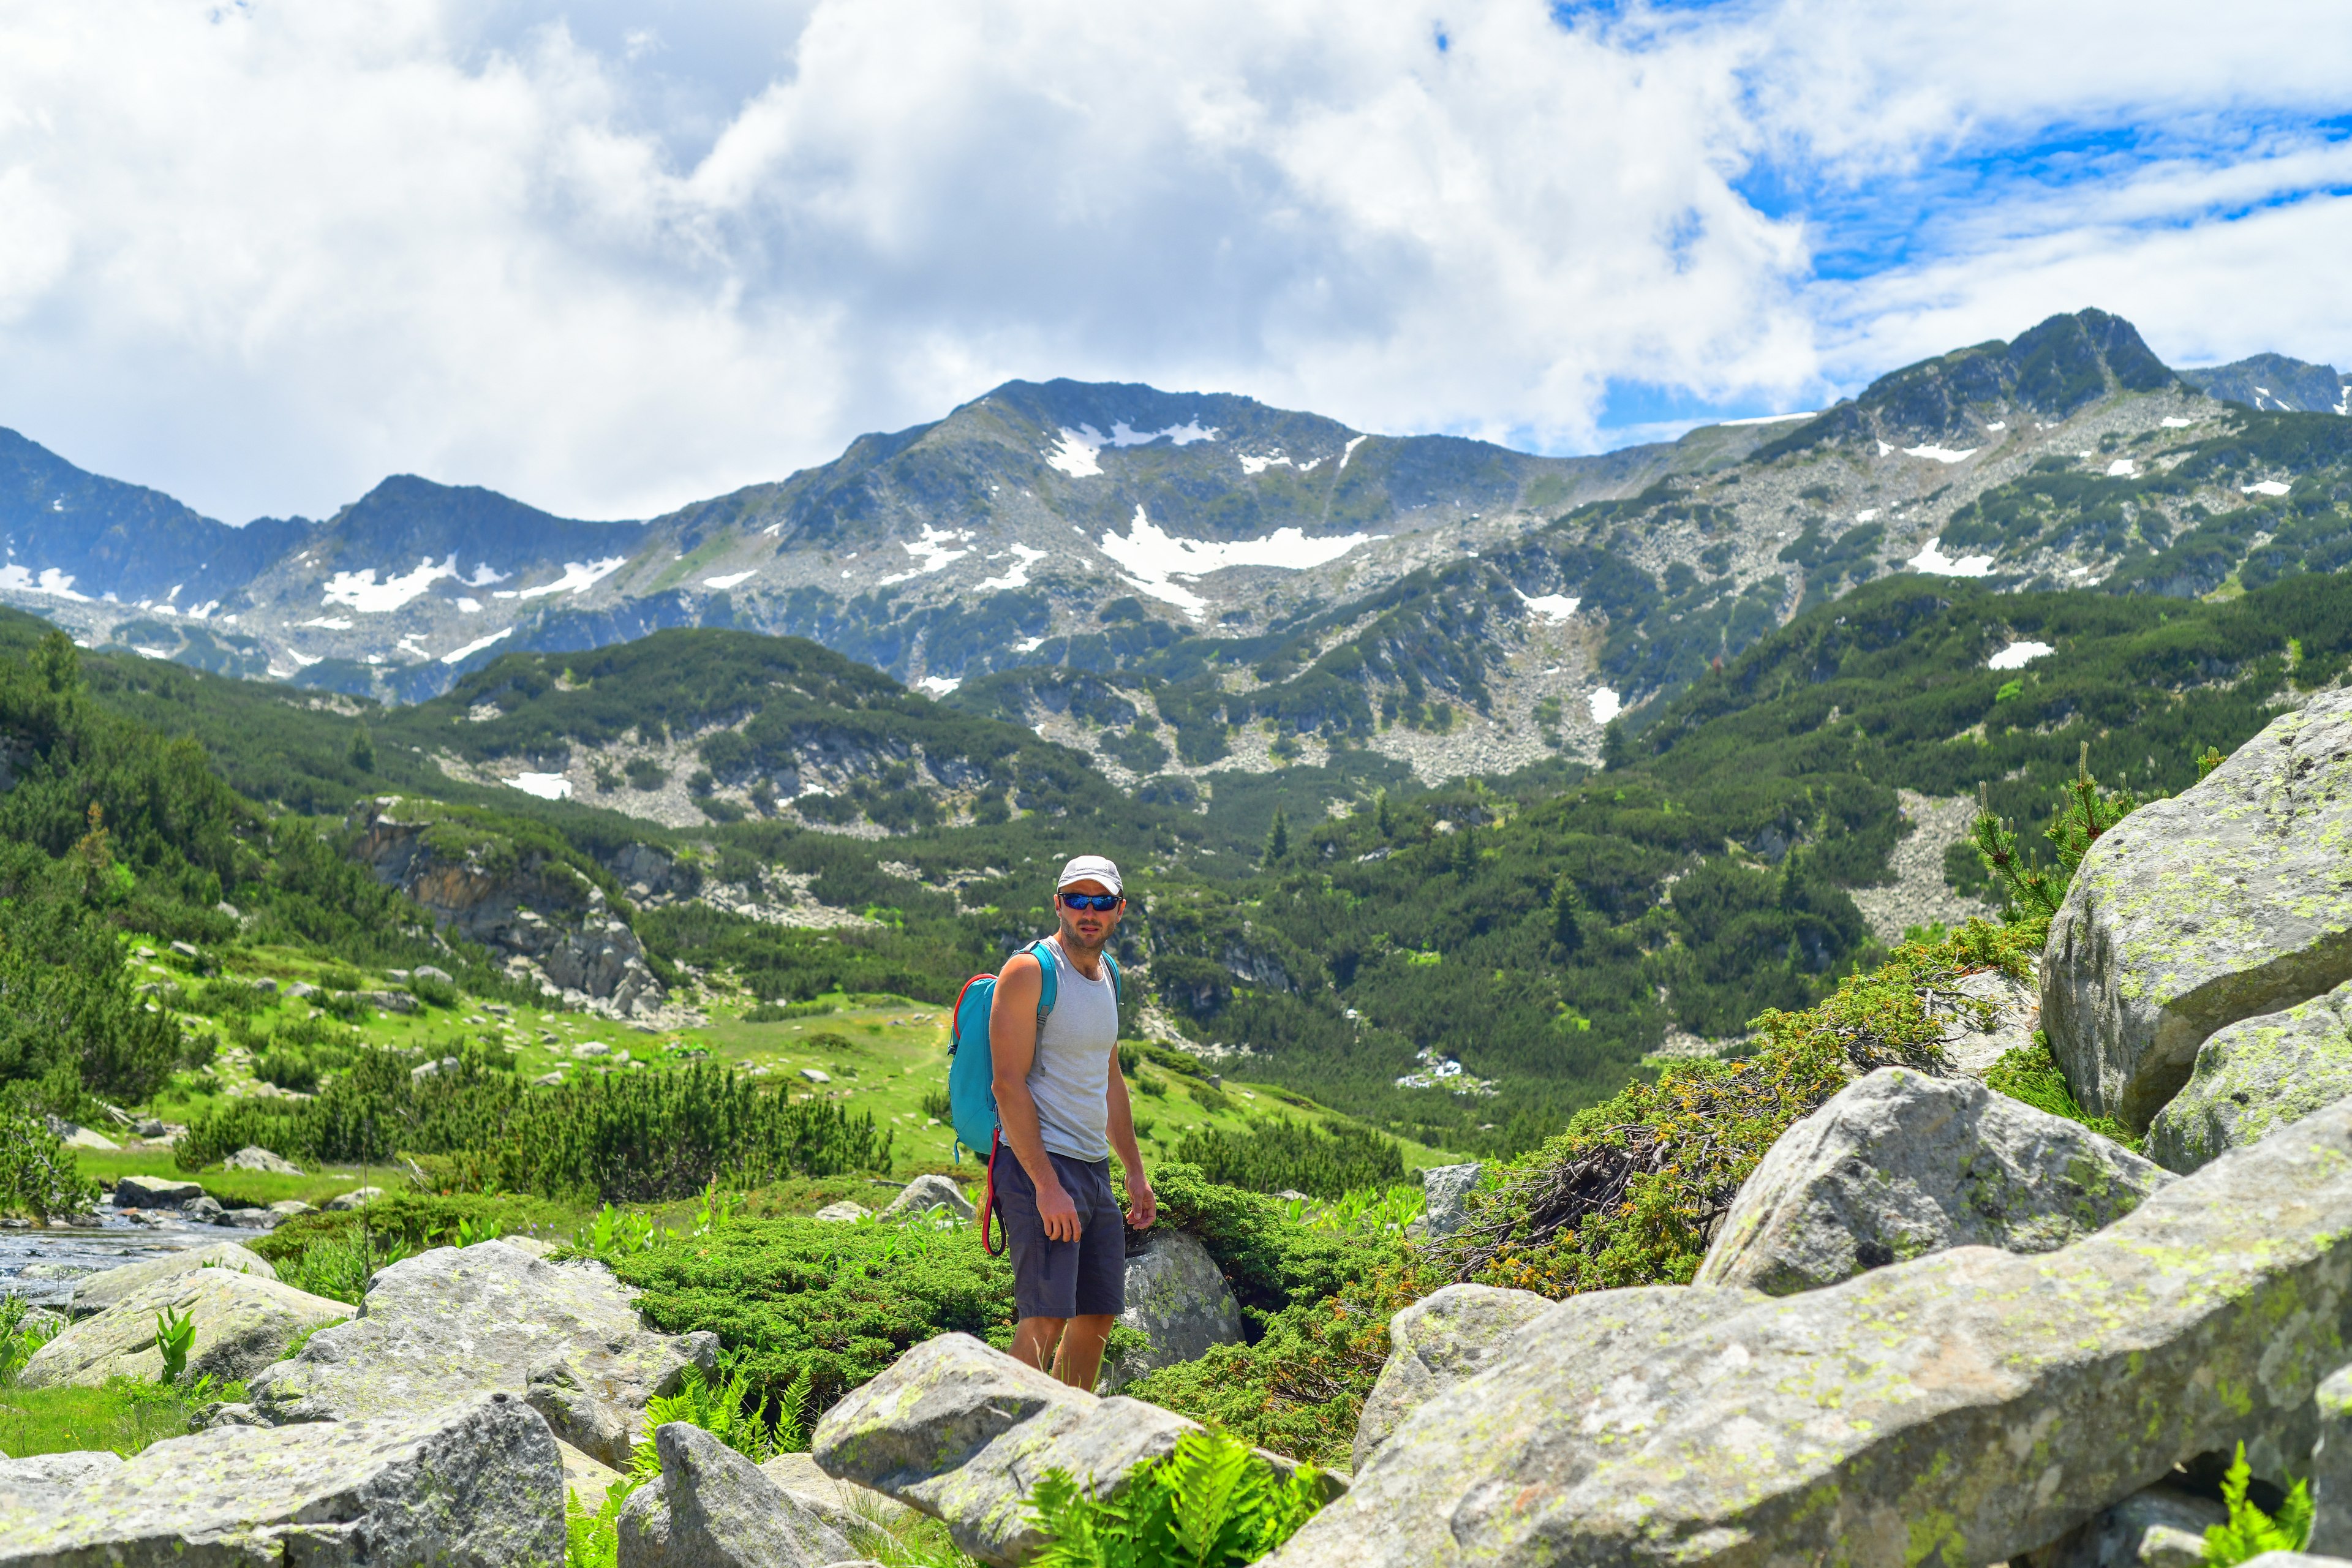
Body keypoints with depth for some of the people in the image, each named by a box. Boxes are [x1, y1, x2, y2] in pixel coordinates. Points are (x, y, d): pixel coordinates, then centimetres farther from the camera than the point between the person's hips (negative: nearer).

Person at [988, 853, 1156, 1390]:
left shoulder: (1107, 975, 15)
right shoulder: (1029, 971, -11)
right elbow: (1009, 1084, -17)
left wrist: (1136, 1173, 20)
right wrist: (1047, 1184, -22)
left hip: (1094, 1167, 8)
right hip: (1039, 1164, -8)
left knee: (1098, 1318, 11)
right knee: (1045, 1319, -15)